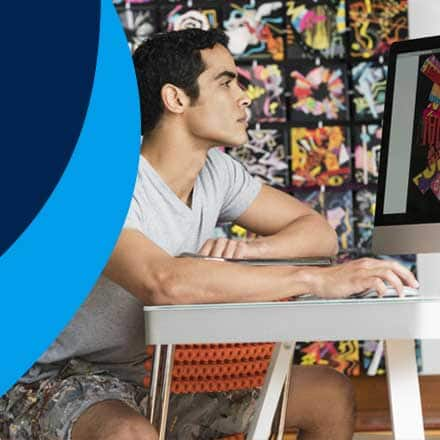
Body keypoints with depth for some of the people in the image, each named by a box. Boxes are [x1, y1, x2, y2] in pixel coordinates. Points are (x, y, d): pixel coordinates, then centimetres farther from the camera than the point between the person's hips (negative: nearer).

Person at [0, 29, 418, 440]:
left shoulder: (215, 172, 2)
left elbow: (318, 232, 7)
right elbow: (162, 282, -42)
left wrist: (249, 249, -17)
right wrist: (315, 279, -41)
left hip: (158, 378, 8)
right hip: (59, 383, -8)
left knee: (331, 394, 0)